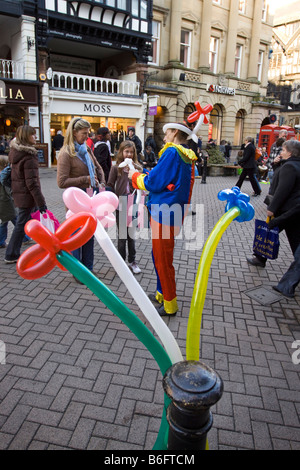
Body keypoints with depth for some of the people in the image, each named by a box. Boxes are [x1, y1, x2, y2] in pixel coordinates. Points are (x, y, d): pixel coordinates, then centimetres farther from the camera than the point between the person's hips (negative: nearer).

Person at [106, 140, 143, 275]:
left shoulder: (138, 168, 2)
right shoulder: (116, 168, -1)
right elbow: (110, 186, -1)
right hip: (121, 206, -1)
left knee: (131, 234, 11)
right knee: (122, 235, 9)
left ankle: (132, 261, 24)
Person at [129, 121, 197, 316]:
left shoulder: (172, 152, -15)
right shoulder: (187, 156, 12)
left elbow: (153, 182, -16)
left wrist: (135, 176, 3)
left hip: (164, 213, -9)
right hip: (172, 212, 9)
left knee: (163, 260, 2)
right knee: (159, 255, 22)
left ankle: (170, 305, 15)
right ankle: (162, 293, 36)